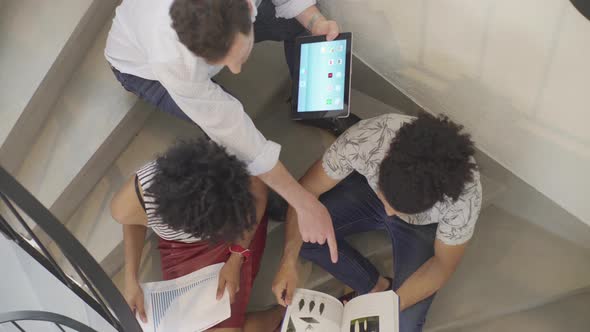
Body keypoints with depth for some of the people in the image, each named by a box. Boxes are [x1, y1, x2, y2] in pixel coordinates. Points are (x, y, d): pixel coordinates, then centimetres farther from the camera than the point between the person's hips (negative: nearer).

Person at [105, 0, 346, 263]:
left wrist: (316, 22, -32)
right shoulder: (171, 60, -47)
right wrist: (305, 204, -34)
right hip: (141, 64, -4)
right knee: (226, 126, -29)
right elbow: (231, 130, -38)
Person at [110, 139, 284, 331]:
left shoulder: (237, 174, -39)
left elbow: (257, 198, -13)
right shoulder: (129, 204, -35)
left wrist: (236, 259, -19)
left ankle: (285, 311, 15)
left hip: (240, 237, -1)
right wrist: (131, 280, -12)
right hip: (182, 248, 2)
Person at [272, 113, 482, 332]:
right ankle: (376, 287, -3)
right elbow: (305, 191, -23)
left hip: (422, 224, -2)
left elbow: (443, 263, -19)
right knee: (301, 233, -20)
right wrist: (288, 261, -33)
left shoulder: (463, 197, -38)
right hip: (368, 189, 2)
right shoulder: (363, 140, -39)